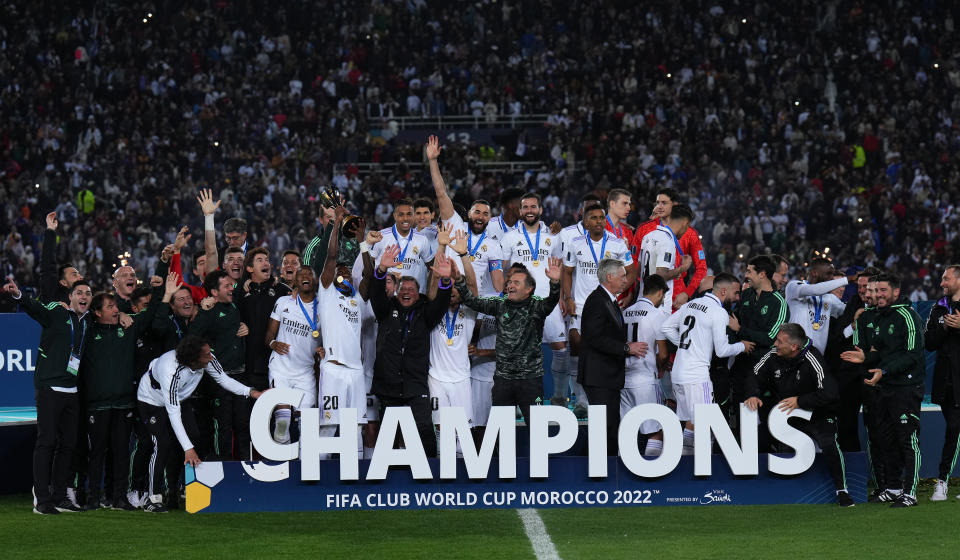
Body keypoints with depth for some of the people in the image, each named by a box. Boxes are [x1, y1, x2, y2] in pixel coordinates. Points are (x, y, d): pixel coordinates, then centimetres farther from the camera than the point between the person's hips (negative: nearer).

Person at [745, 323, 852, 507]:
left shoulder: (811, 359, -24)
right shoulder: (773, 356, -9)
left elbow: (830, 394, -28)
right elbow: (755, 377, 4)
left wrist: (799, 401, -29)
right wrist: (754, 395, -17)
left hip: (815, 413, -5)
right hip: (780, 410, 5)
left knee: (829, 443, -27)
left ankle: (841, 490, -11)